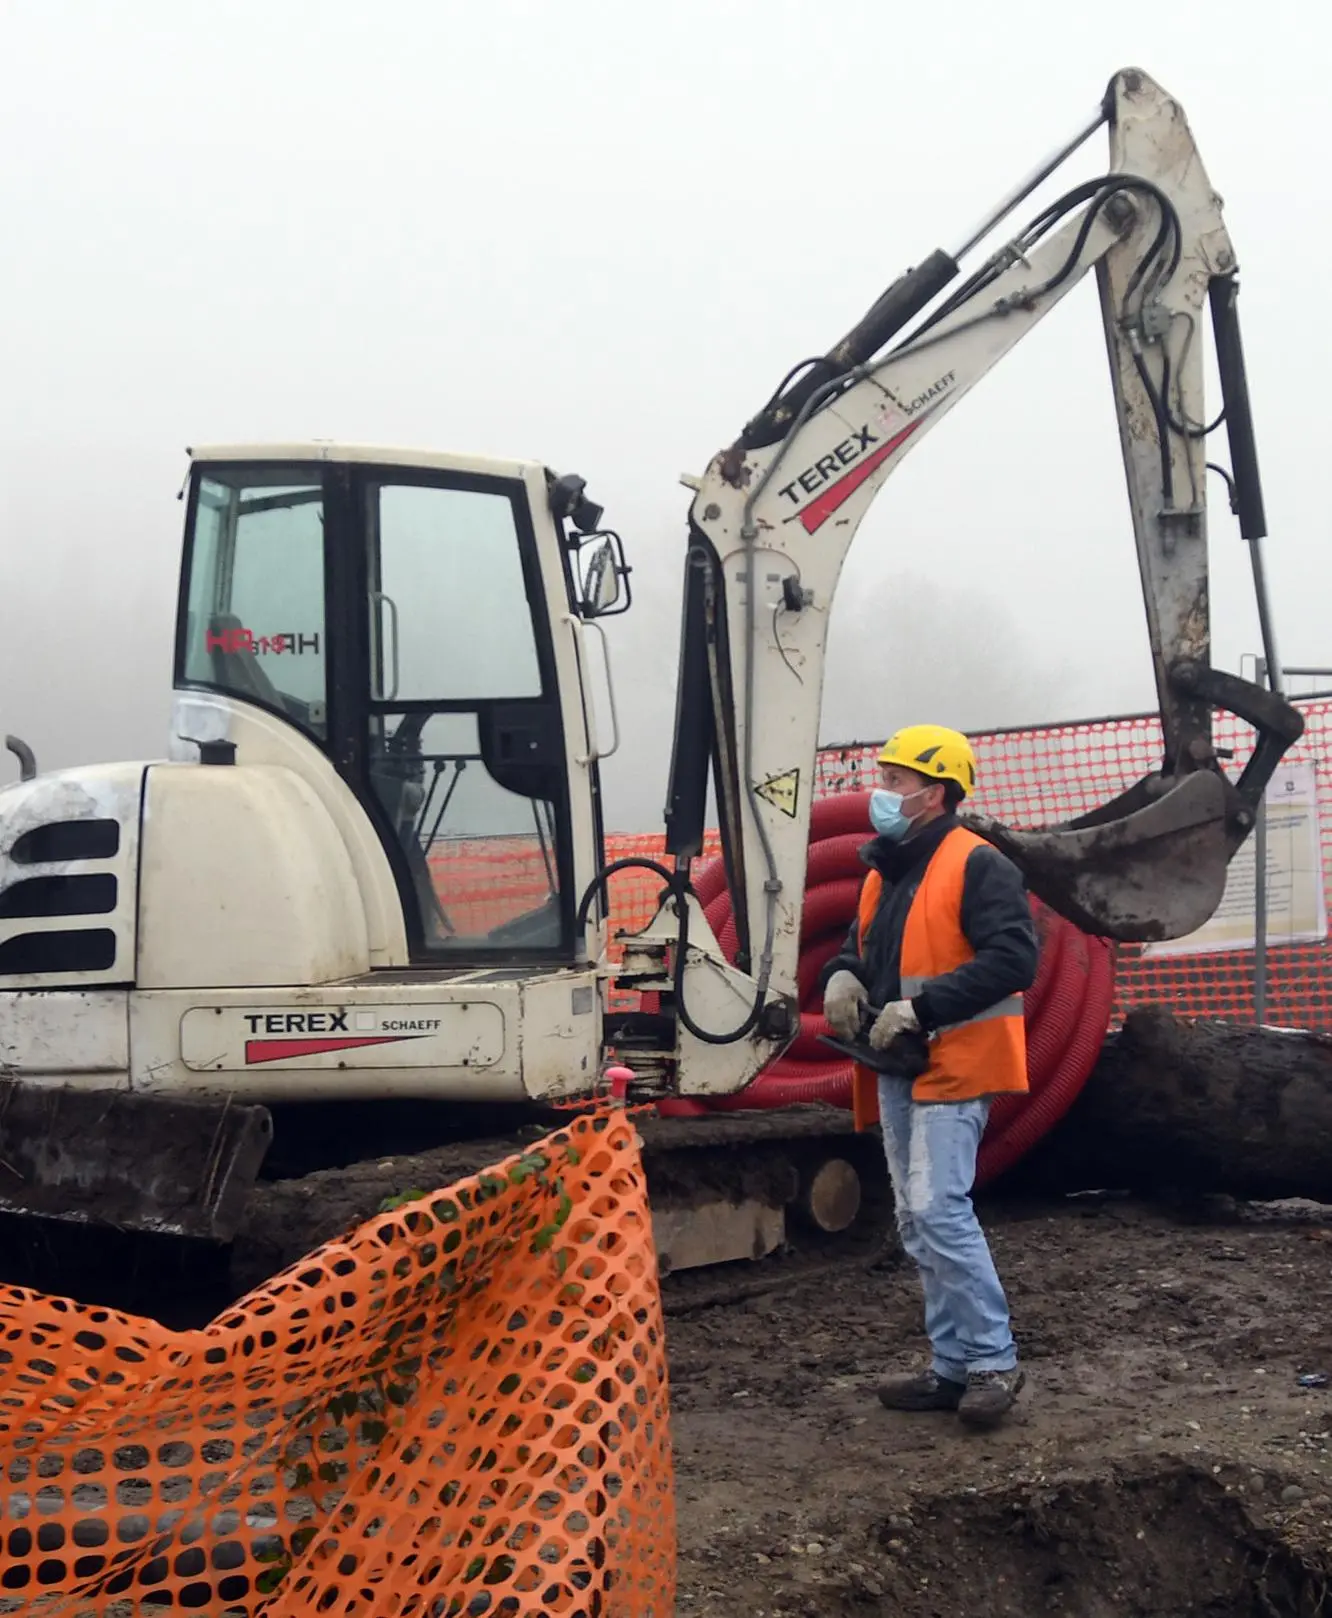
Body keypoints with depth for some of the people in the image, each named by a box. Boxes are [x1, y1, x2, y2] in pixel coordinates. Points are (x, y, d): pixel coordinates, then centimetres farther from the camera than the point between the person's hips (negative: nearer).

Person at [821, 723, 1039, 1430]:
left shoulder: (976, 865, -12)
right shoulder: (884, 871, 16)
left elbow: (1014, 956, -21)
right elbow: (862, 945, 25)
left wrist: (921, 1007, -24)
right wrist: (844, 974, 1)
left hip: (953, 1066, -9)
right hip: (898, 1072, 9)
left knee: (939, 1209, -16)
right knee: (918, 1221, 11)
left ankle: (993, 1361, -5)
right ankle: (951, 1366, 19)